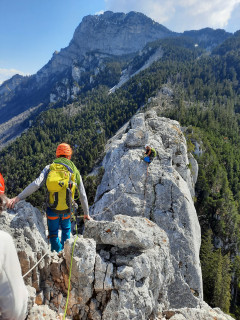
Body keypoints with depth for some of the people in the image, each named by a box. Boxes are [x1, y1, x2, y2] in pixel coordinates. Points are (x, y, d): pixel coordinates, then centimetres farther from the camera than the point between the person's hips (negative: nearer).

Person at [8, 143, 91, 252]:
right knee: (66, 229, 30)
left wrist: (18, 197, -18)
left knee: (53, 234, 20)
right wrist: (86, 213, 13)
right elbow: (83, 195, 3)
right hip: (67, 210, 2)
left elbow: (36, 184, -20)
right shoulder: (75, 172, 0)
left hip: (52, 209, -2)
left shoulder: (50, 168, -5)